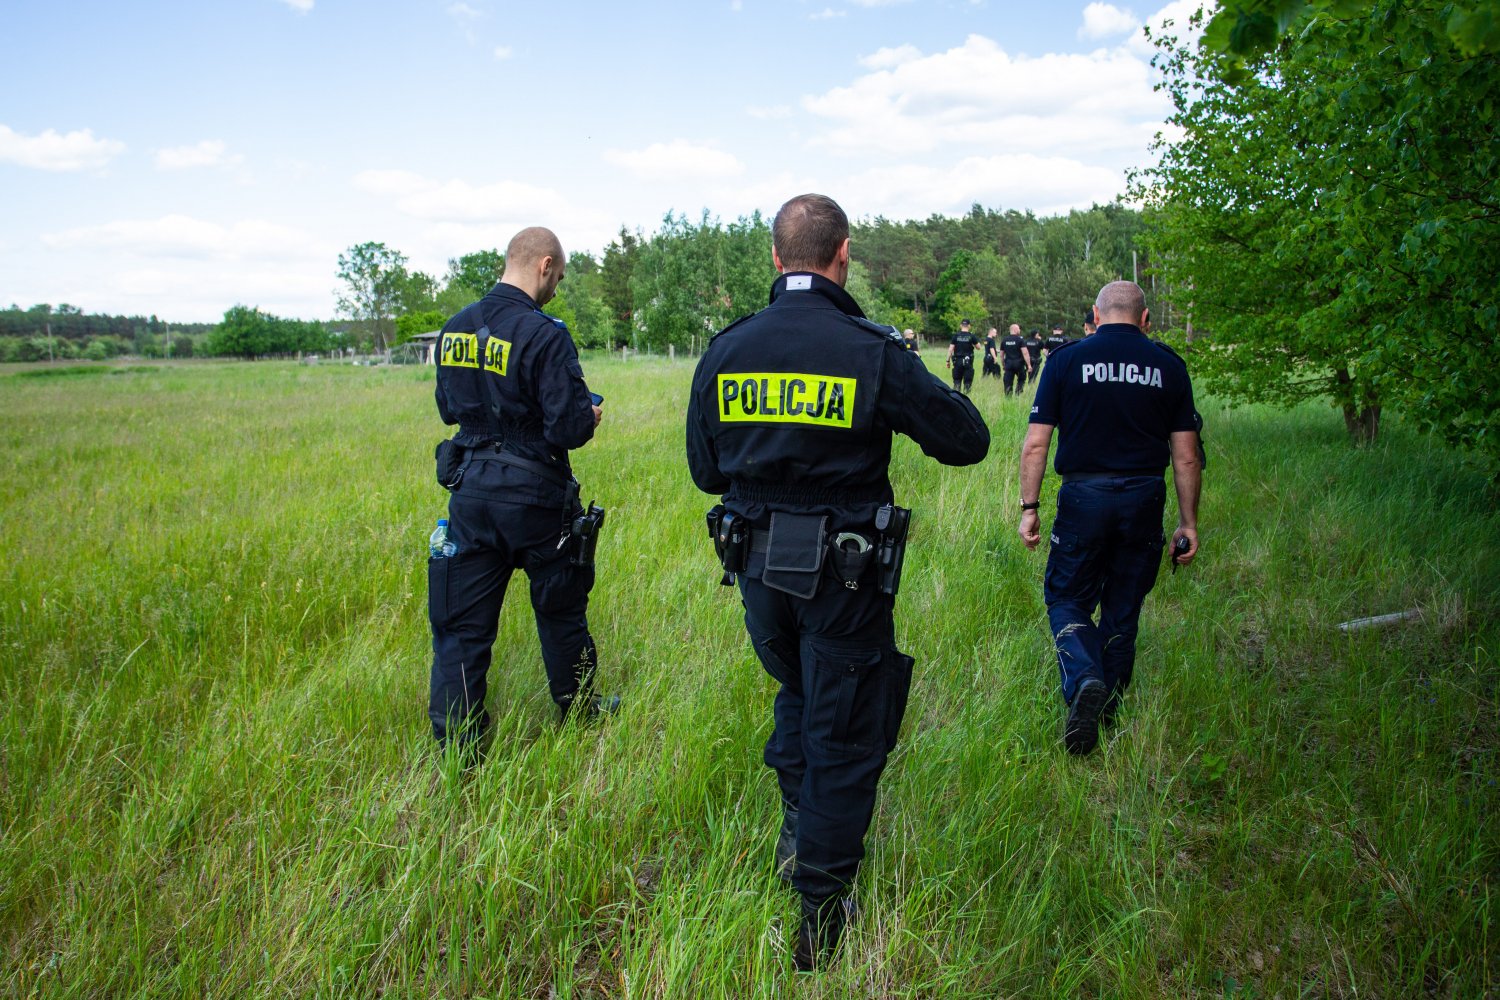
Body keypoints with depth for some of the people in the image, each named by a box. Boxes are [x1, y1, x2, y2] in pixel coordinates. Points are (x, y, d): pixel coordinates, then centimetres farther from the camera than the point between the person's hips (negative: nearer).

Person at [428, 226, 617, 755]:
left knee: (462, 622, 9)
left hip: (470, 490, 5)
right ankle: (577, 709, 34)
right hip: (533, 496, -5)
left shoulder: (455, 328, 4)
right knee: (560, 609, 16)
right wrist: (589, 414, 0)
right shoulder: (544, 335, -18)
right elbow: (570, 429, -21)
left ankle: (454, 745, 13)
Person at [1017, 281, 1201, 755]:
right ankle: (1108, 710, 25)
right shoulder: (1168, 366, 4)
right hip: (1144, 500, 2)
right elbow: (1186, 457, 3)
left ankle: (1084, 680, -14)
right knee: (1123, 608, 15)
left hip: (1084, 497, -2)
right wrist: (1188, 522, 10)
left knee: (1067, 597, 12)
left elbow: (1035, 445, -6)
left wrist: (1029, 508, 0)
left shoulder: (1067, 359, -1)